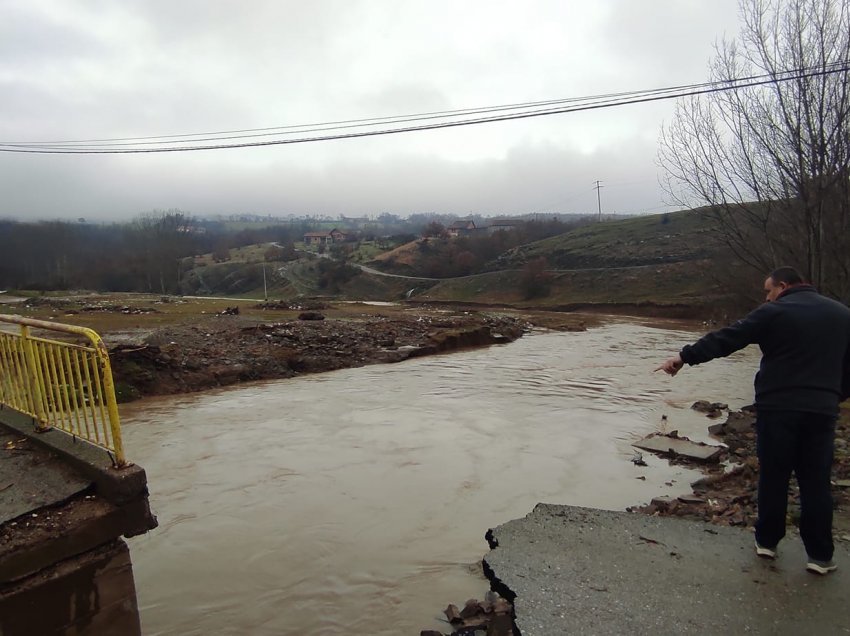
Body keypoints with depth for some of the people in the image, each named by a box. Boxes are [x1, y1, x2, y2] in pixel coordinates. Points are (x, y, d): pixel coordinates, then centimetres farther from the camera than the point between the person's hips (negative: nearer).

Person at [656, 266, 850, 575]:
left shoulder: (773, 313, -5)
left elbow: (724, 339, -9)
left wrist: (684, 357, -6)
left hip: (778, 407, -3)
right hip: (822, 410, 4)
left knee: (773, 476, 9)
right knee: (816, 482, 9)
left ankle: (767, 540, 20)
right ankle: (821, 555, 14)